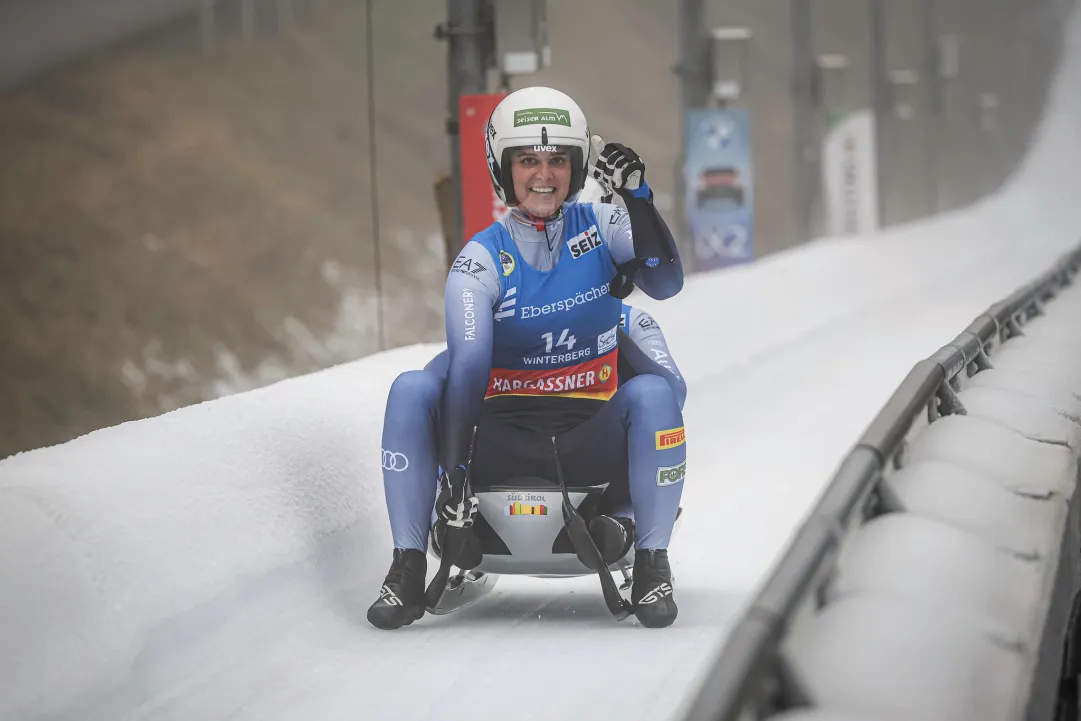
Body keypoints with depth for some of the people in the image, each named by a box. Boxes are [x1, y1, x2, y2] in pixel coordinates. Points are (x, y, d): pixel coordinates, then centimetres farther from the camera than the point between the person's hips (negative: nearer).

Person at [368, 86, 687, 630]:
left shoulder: (601, 228, 2)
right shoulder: (481, 260, -5)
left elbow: (665, 284, -14)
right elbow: (469, 362, -18)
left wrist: (638, 199, -26)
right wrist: (452, 475, -29)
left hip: (592, 437, 0)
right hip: (503, 433, 0)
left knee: (652, 393, -30)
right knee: (411, 390, -23)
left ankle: (652, 566, -20)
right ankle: (407, 568, -19)